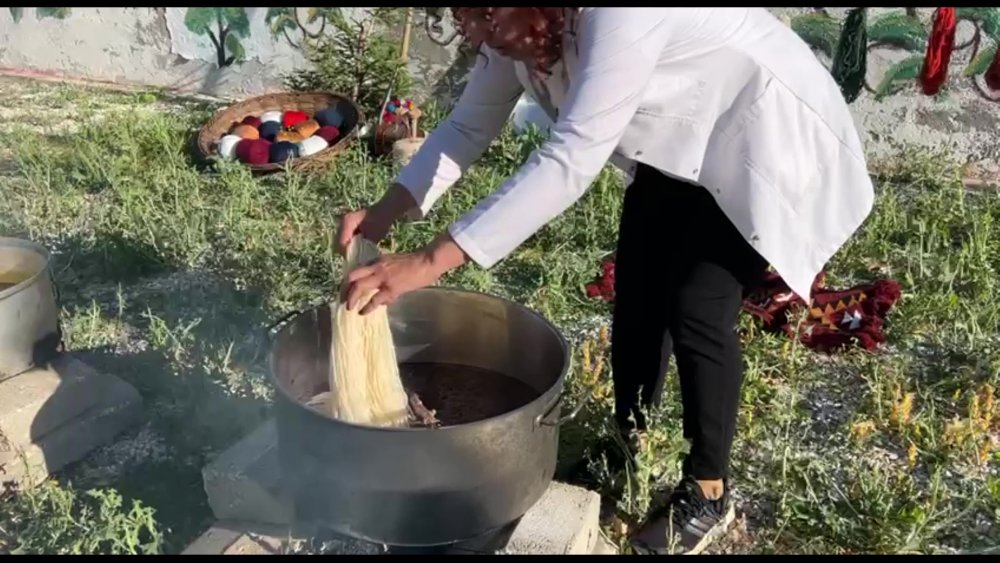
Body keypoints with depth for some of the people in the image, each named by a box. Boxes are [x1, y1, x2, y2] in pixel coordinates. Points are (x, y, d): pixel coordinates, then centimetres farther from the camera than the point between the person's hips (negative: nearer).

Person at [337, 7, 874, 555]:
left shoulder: (618, 16, -39)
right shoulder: (514, 29, -12)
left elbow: (570, 160, -45)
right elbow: (468, 126, -5)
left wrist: (431, 260, -48)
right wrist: (384, 211, -20)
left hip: (761, 135, -8)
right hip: (675, 145, 8)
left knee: (697, 310, -11)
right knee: (637, 295, 8)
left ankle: (707, 494, 9)